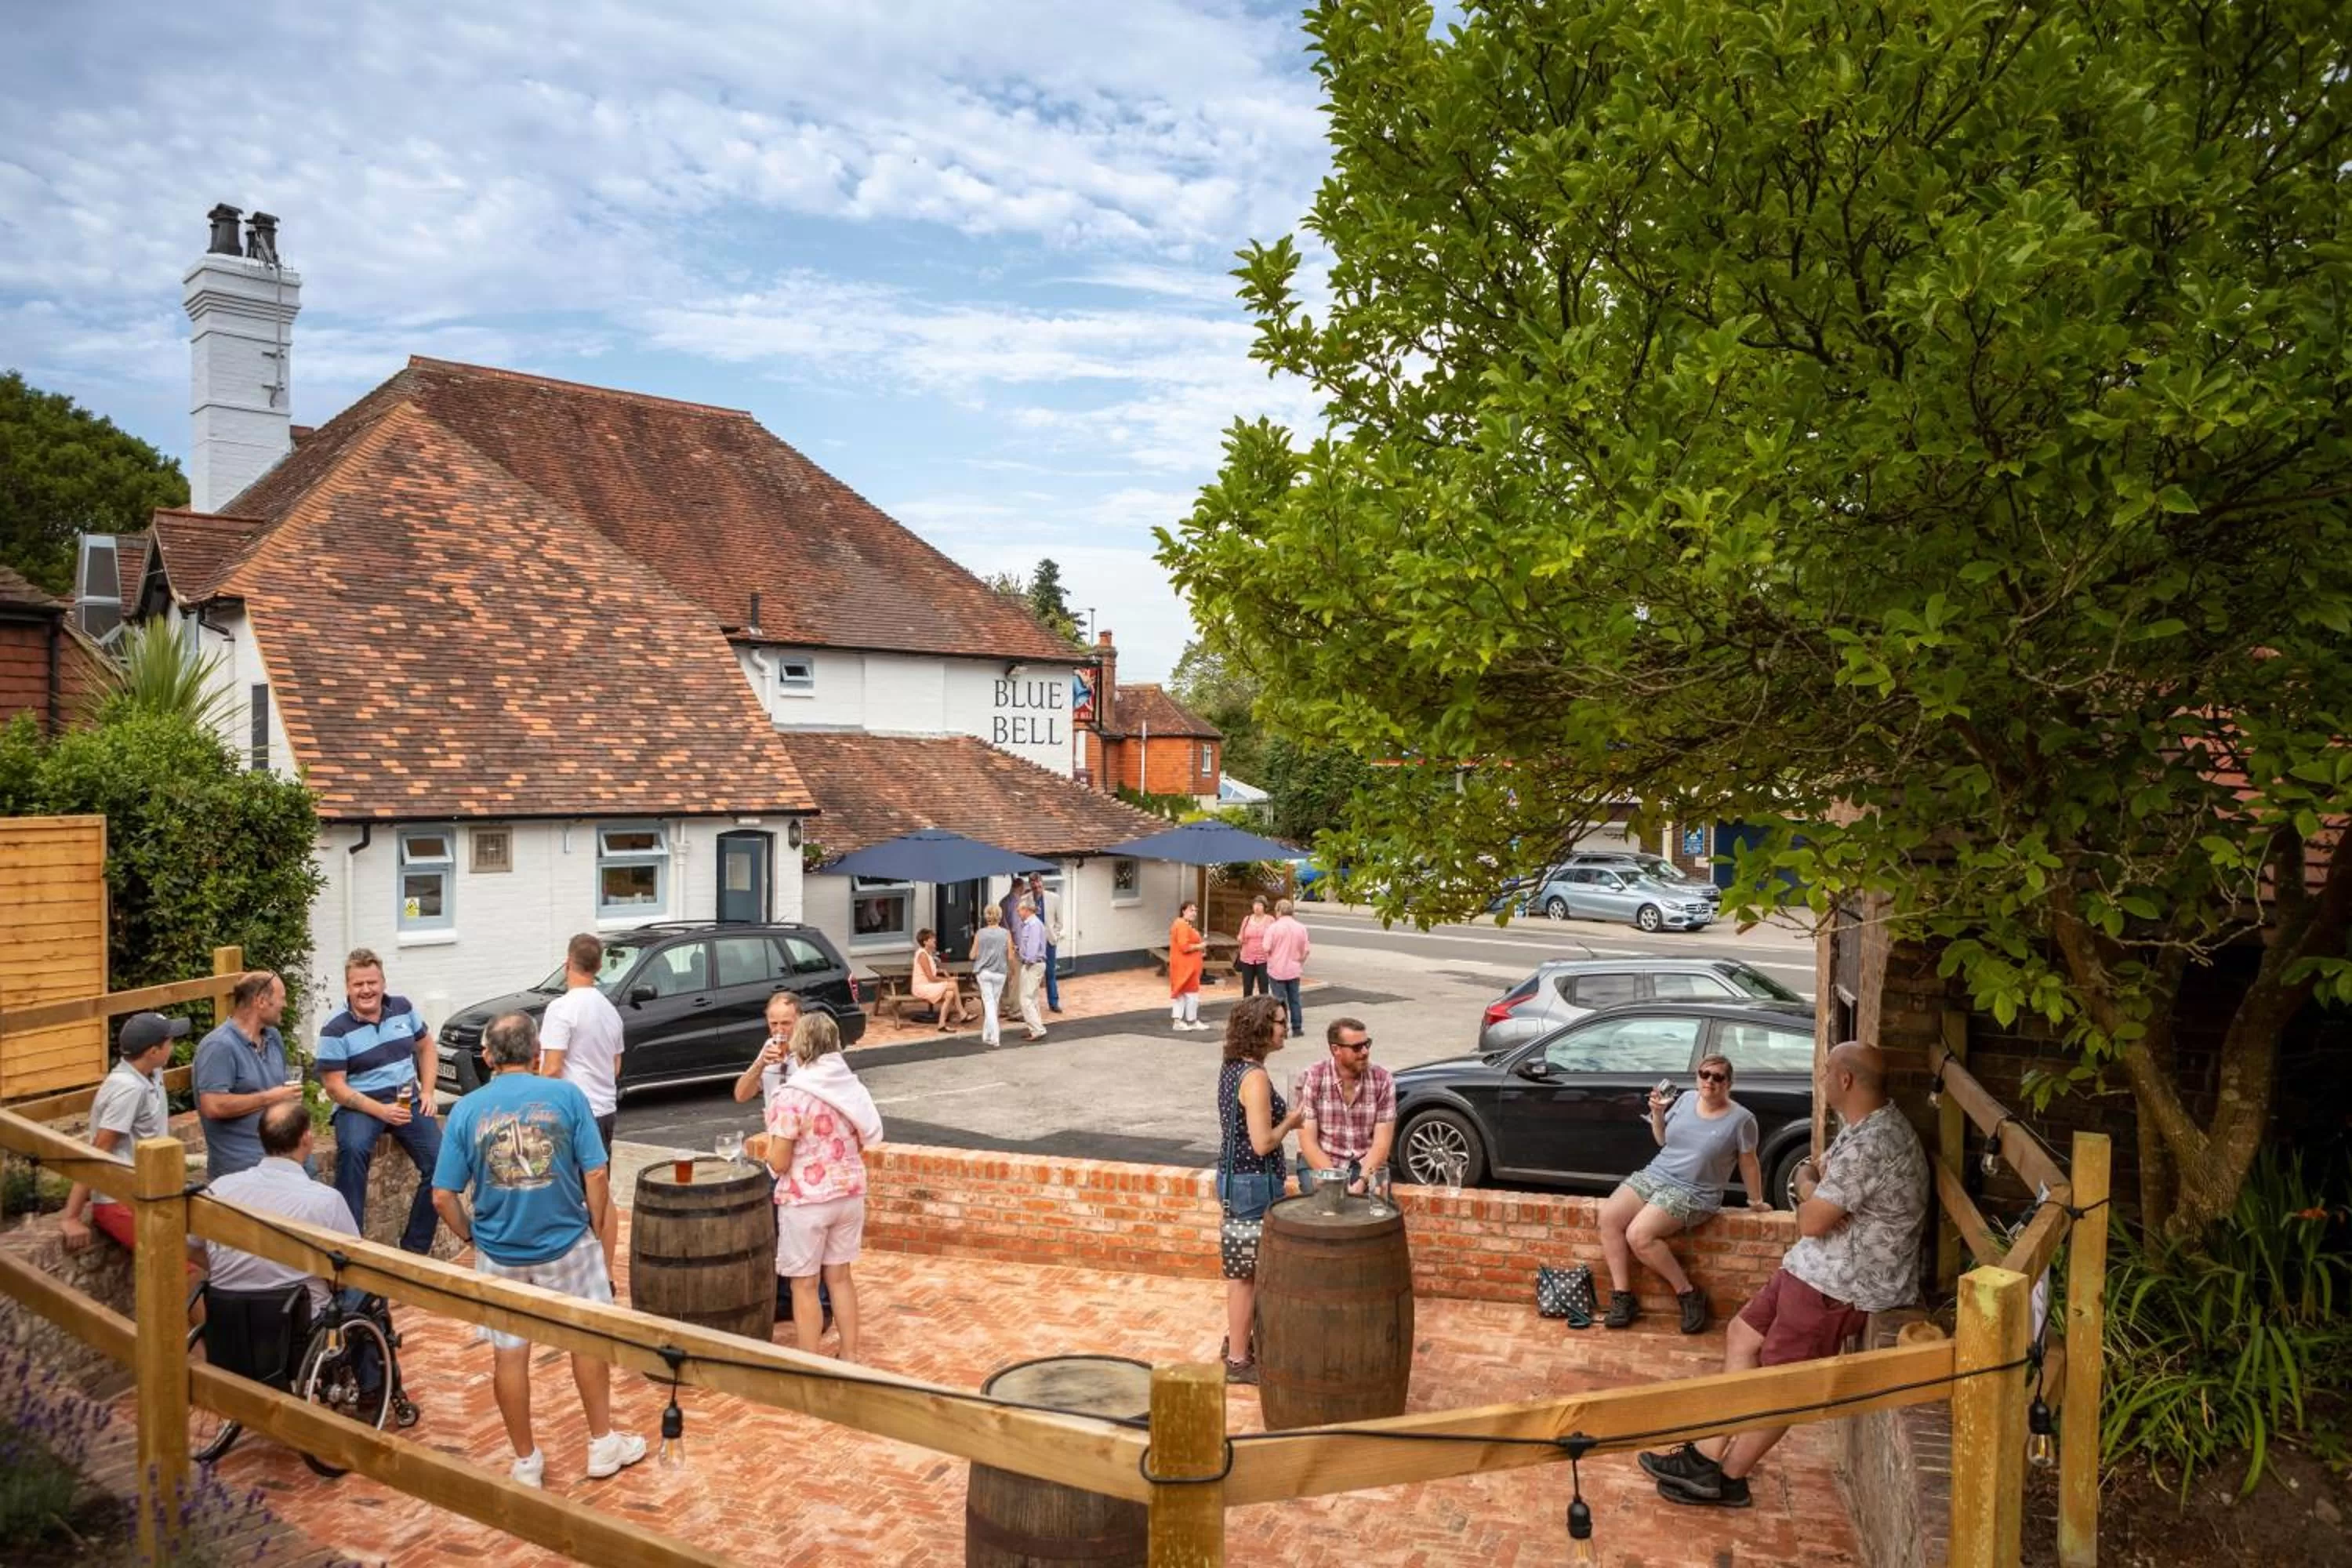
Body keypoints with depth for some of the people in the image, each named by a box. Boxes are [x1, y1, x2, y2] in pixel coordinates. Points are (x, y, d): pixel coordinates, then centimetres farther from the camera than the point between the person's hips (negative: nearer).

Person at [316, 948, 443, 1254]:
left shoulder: (402, 1008, 5)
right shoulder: (336, 1030, -7)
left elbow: (426, 1047, 18)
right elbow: (334, 1086, -9)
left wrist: (427, 1092, 5)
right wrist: (380, 1110, -20)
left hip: (408, 1101, 3)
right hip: (360, 1105, -3)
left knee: (438, 1160, -18)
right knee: (353, 1150, -37)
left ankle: (414, 1248, -5)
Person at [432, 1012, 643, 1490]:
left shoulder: (467, 1109, -5)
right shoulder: (566, 1095, -9)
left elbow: (443, 1197, -6)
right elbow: (596, 1175, -10)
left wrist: (471, 1238, 10)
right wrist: (598, 1232, 4)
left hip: (499, 1254, 1)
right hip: (567, 1244, -1)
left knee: (509, 1355, 14)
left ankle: (526, 1462, 27)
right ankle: (603, 1445, 27)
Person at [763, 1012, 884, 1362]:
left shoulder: (792, 1096, -17)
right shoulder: (852, 1087, 1)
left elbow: (779, 1163, -14)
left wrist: (772, 1134, 4)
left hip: (806, 1201, -6)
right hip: (850, 1194, 6)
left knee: (804, 1284, 7)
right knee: (840, 1276, 18)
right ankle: (850, 1356, 25)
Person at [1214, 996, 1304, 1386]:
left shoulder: (1231, 1069, 6)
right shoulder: (1255, 1077, -23)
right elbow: (1262, 1143, -24)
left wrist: (1285, 1118, 10)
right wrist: (1291, 1120, -8)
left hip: (1233, 1177, 9)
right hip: (1253, 1183, -9)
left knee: (1242, 1272, 22)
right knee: (1246, 1275, 3)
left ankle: (1237, 1340, 35)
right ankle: (1238, 1362, 13)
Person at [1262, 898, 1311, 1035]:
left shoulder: (1273, 927, -13)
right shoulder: (1301, 928, -1)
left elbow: (1266, 948, -15)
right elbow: (1306, 950, 3)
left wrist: (1270, 957, 7)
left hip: (1277, 970, -3)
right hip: (1294, 970, 3)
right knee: (1294, 999, 13)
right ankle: (1297, 1028, 17)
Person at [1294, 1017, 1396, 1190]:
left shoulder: (1382, 1080, -3)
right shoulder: (1312, 1079, -8)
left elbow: (1381, 1143, -5)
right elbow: (1308, 1142, -9)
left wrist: (1361, 1181, -19)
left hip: (1367, 1164, 1)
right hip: (1319, 1163, -1)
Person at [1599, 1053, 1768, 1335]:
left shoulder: (1741, 1119, -9)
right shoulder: (1685, 1100, 5)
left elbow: (1748, 1163, 3)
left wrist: (1756, 1201, 12)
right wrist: (1657, 1112, -2)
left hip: (1693, 1193, -6)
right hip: (1655, 1174, 6)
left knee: (1638, 1236, -26)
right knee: (1608, 1216, -18)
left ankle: (1689, 1294, -7)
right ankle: (1622, 1296, -9)